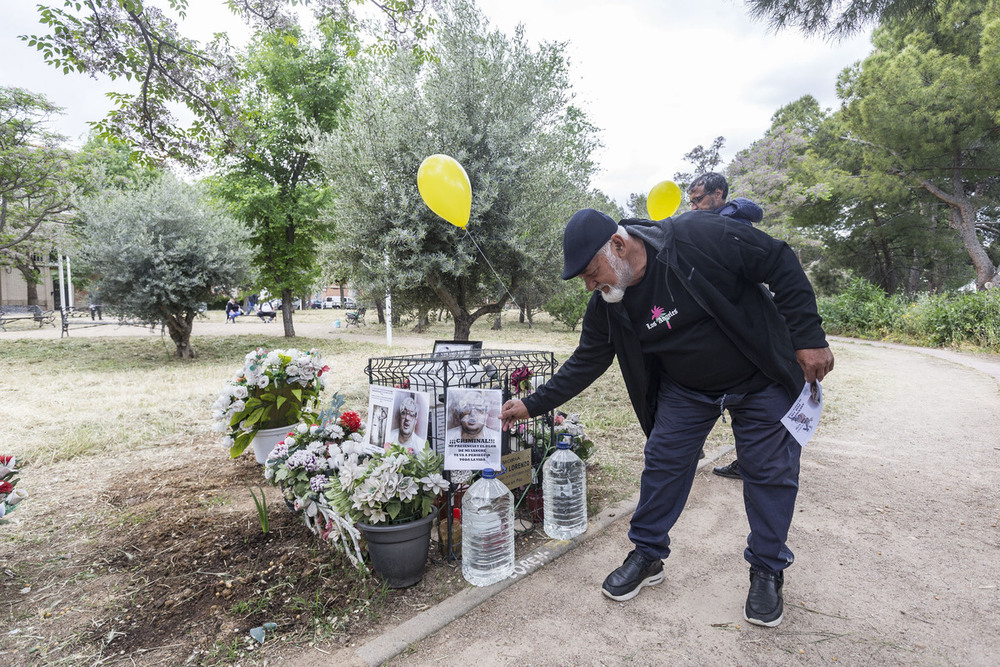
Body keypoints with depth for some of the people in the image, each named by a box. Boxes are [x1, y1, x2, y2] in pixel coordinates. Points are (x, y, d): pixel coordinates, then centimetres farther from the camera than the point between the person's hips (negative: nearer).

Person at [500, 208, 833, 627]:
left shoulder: (699, 236, -30)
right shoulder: (607, 305, -14)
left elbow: (780, 263, -21)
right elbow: (586, 362, -5)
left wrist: (808, 336, -20)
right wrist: (532, 405, -8)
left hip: (761, 379, -3)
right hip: (684, 388, 4)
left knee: (771, 473, 2)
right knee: (662, 463, 1)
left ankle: (767, 572, 24)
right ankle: (647, 556, 21)